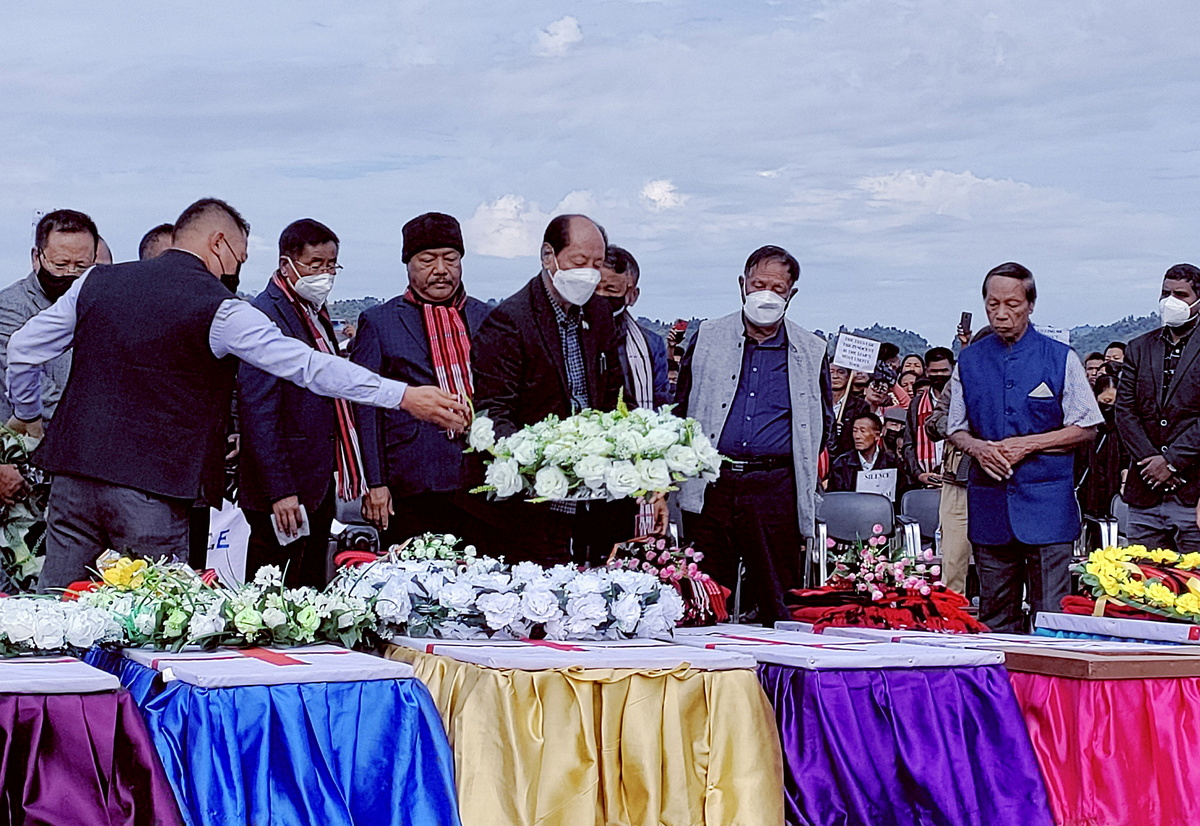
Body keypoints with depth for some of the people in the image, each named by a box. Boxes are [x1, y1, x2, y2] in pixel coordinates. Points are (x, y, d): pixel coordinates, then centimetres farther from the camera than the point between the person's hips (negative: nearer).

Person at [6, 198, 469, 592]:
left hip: (73, 475, 5)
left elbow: (23, 350, 13)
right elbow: (310, 367, -9)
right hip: (151, 493, -5)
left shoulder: (97, 282, 9)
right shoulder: (219, 310, -7)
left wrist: (28, 415, 30)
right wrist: (404, 396, -6)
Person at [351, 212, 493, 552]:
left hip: (481, 486, 3)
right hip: (412, 491, -2)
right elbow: (365, 408, 2)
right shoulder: (378, 322, 6)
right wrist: (374, 483, -6)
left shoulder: (487, 319, 15)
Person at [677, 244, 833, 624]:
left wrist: (800, 468, 2)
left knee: (777, 601, -1)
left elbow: (823, 423, 17)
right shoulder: (708, 337, 10)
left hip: (776, 492, 0)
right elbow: (682, 408, 15)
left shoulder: (811, 351, 9)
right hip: (710, 487, 1)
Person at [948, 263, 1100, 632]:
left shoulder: (1060, 358, 0)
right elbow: (956, 429, 15)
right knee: (994, 616, 8)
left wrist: (1026, 444, -10)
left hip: (1046, 504, -3)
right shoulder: (969, 361, 9)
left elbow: (1086, 429, 1)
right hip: (989, 504, 3)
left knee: (1050, 613, -4)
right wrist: (977, 447, -8)